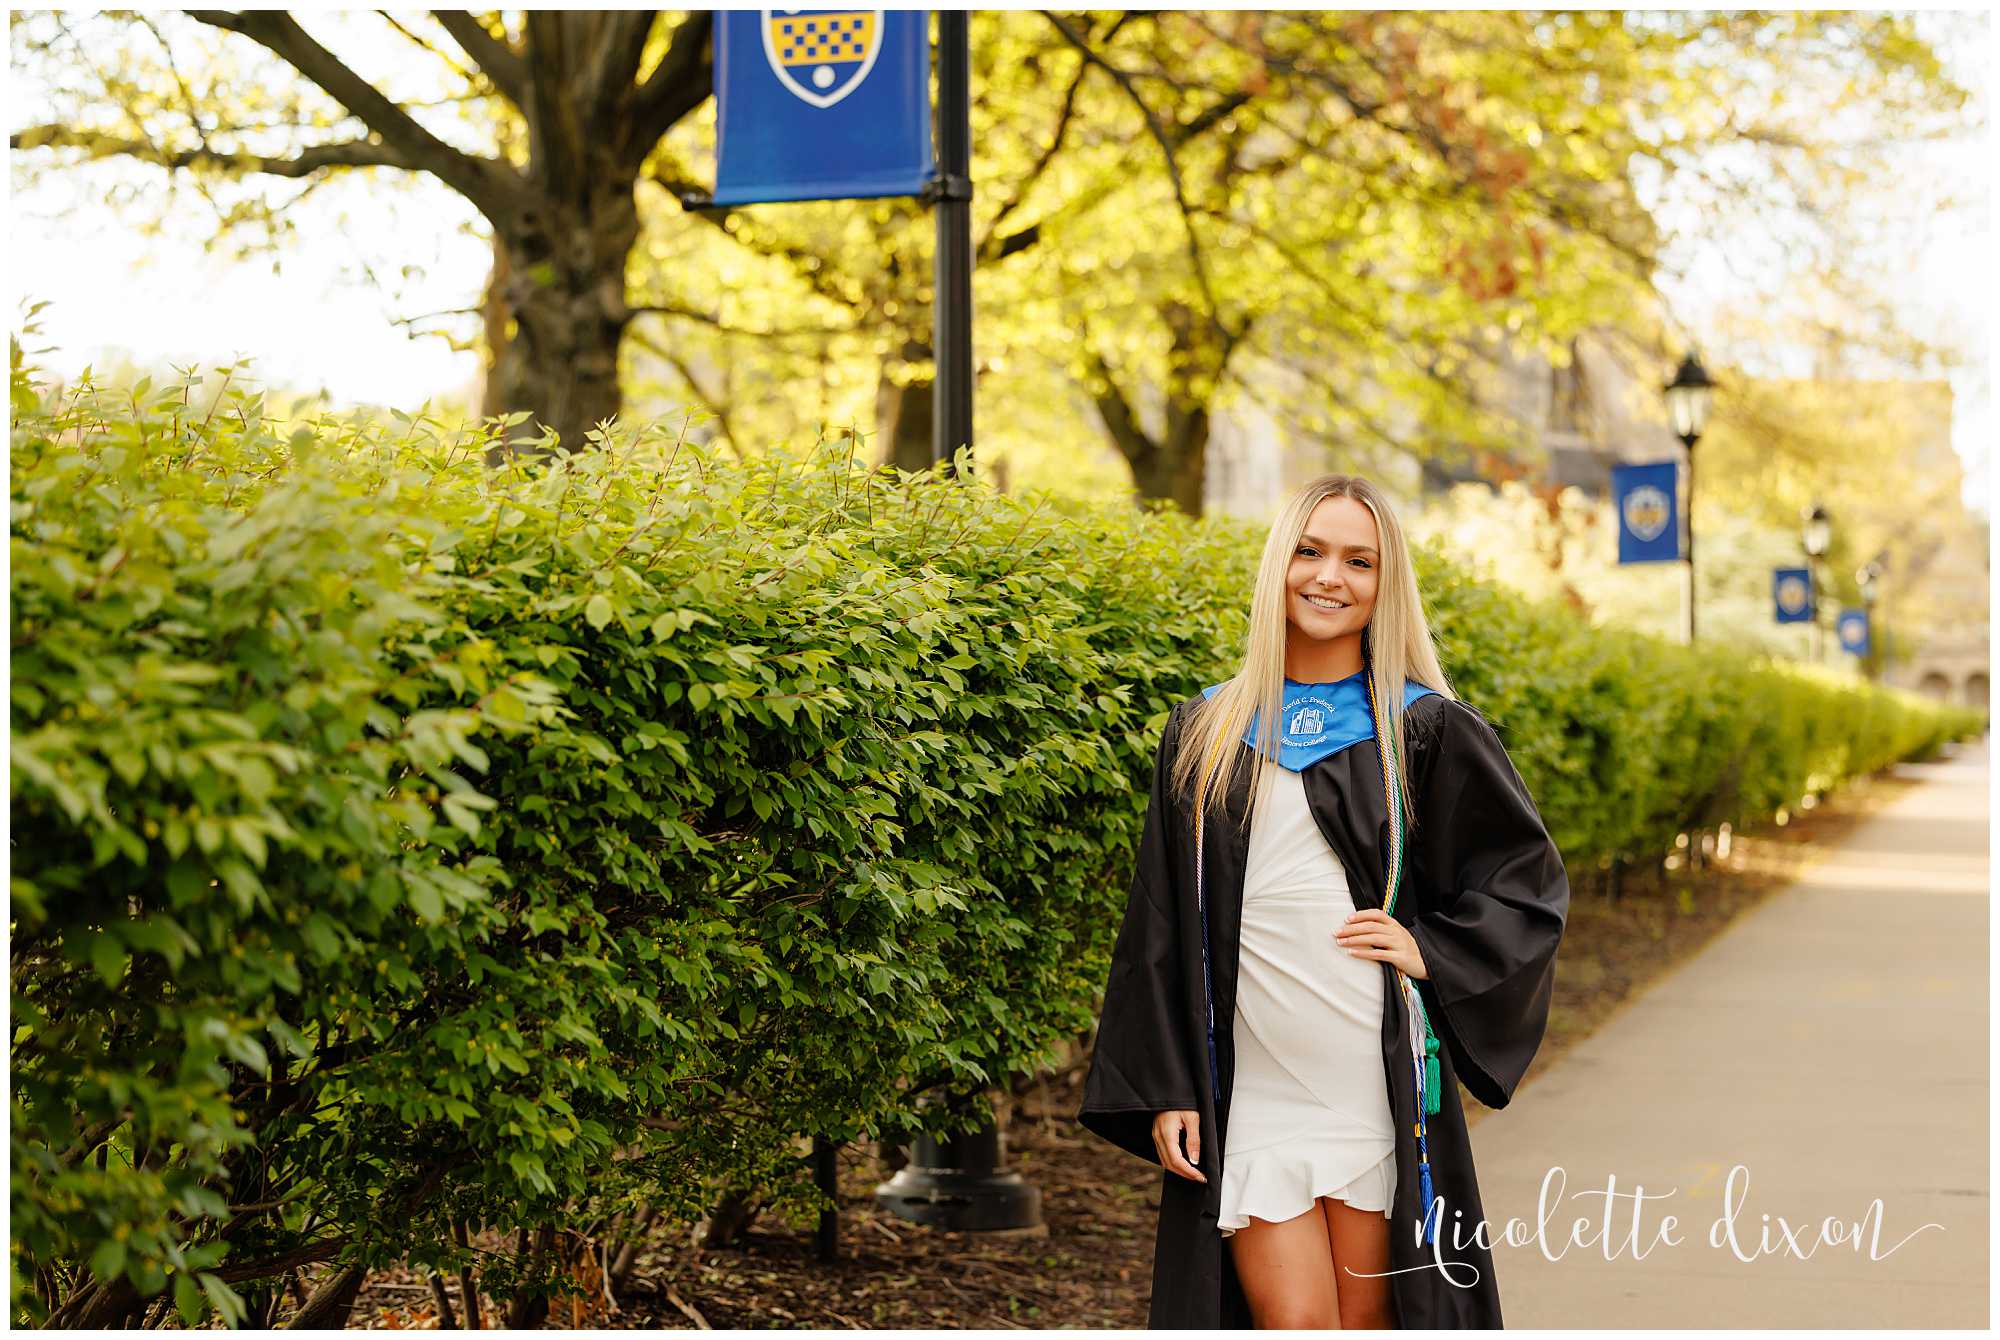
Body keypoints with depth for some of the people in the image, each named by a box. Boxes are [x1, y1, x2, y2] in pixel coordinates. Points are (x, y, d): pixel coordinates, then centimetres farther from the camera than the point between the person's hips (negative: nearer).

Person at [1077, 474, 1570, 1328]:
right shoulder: (1203, 736, 8)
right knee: (1292, 1322, -7)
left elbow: (1530, 880, 9)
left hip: (1380, 1089, -1)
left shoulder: (1428, 731, 3)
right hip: (1249, 1092, 1)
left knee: (1366, 1322, 5)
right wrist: (1163, 1090, 3)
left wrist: (1434, 951, -7)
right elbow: (1162, 929, 9)